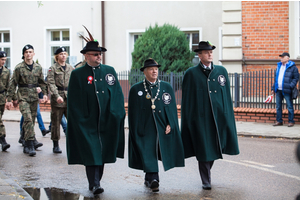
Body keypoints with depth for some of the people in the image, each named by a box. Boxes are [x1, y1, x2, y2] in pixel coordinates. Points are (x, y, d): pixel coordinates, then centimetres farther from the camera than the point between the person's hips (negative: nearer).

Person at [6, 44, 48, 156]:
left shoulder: (38, 67, 8)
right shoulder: (19, 68, -3)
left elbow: (42, 82, 17)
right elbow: (12, 84, -2)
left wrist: (45, 93, 3)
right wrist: (9, 99, -5)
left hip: (34, 96, 4)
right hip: (23, 96, -4)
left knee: (32, 119, 9)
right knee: (28, 118, -17)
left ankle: (27, 145, 21)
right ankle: (30, 144, -18)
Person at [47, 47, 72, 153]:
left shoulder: (70, 68, 13)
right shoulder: (53, 68, 0)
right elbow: (51, 83, -9)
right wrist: (57, 96, -19)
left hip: (70, 98, 3)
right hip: (57, 99, -3)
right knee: (56, 122, 3)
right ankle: (56, 145, 13)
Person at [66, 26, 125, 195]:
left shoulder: (110, 71, 10)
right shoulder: (78, 74, 0)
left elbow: (118, 94, 9)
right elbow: (74, 101, -2)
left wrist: (116, 114, -1)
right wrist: (81, 121, -9)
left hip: (107, 122, 4)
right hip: (88, 123, -4)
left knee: (103, 152, 9)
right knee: (91, 152, -7)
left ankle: (96, 181, 21)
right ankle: (95, 184, -6)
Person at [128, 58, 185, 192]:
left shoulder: (167, 87, 10)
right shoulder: (136, 89, 4)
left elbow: (172, 108, 8)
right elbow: (133, 112, 2)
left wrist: (170, 125, -4)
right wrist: (136, 130, -4)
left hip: (162, 129, 2)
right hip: (145, 129, -2)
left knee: (157, 153, 8)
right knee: (148, 155, -9)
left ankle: (149, 180, 22)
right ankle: (153, 180, -12)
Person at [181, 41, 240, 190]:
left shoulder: (221, 71, 11)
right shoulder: (191, 74, 1)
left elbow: (227, 95, 13)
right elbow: (187, 99, 1)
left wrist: (228, 115, 9)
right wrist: (188, 120, -3)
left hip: (219, 117, 4)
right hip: (200, 118, -3)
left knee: (215, 148, 10)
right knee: (204, 150, 0)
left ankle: (207, 171, 34)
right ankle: (206, 181, 11)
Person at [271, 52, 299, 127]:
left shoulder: (292, 67, -4)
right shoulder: (279, 66, 17)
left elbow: (296, 78, -7)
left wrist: (291, 86, -18)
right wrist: (273, 88, 17)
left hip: (286, 90, -7)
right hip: (278, 90, 7)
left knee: (289, 106, -1)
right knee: (278, 106, 10)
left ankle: (291, 121, 7)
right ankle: (279, 121, 19)